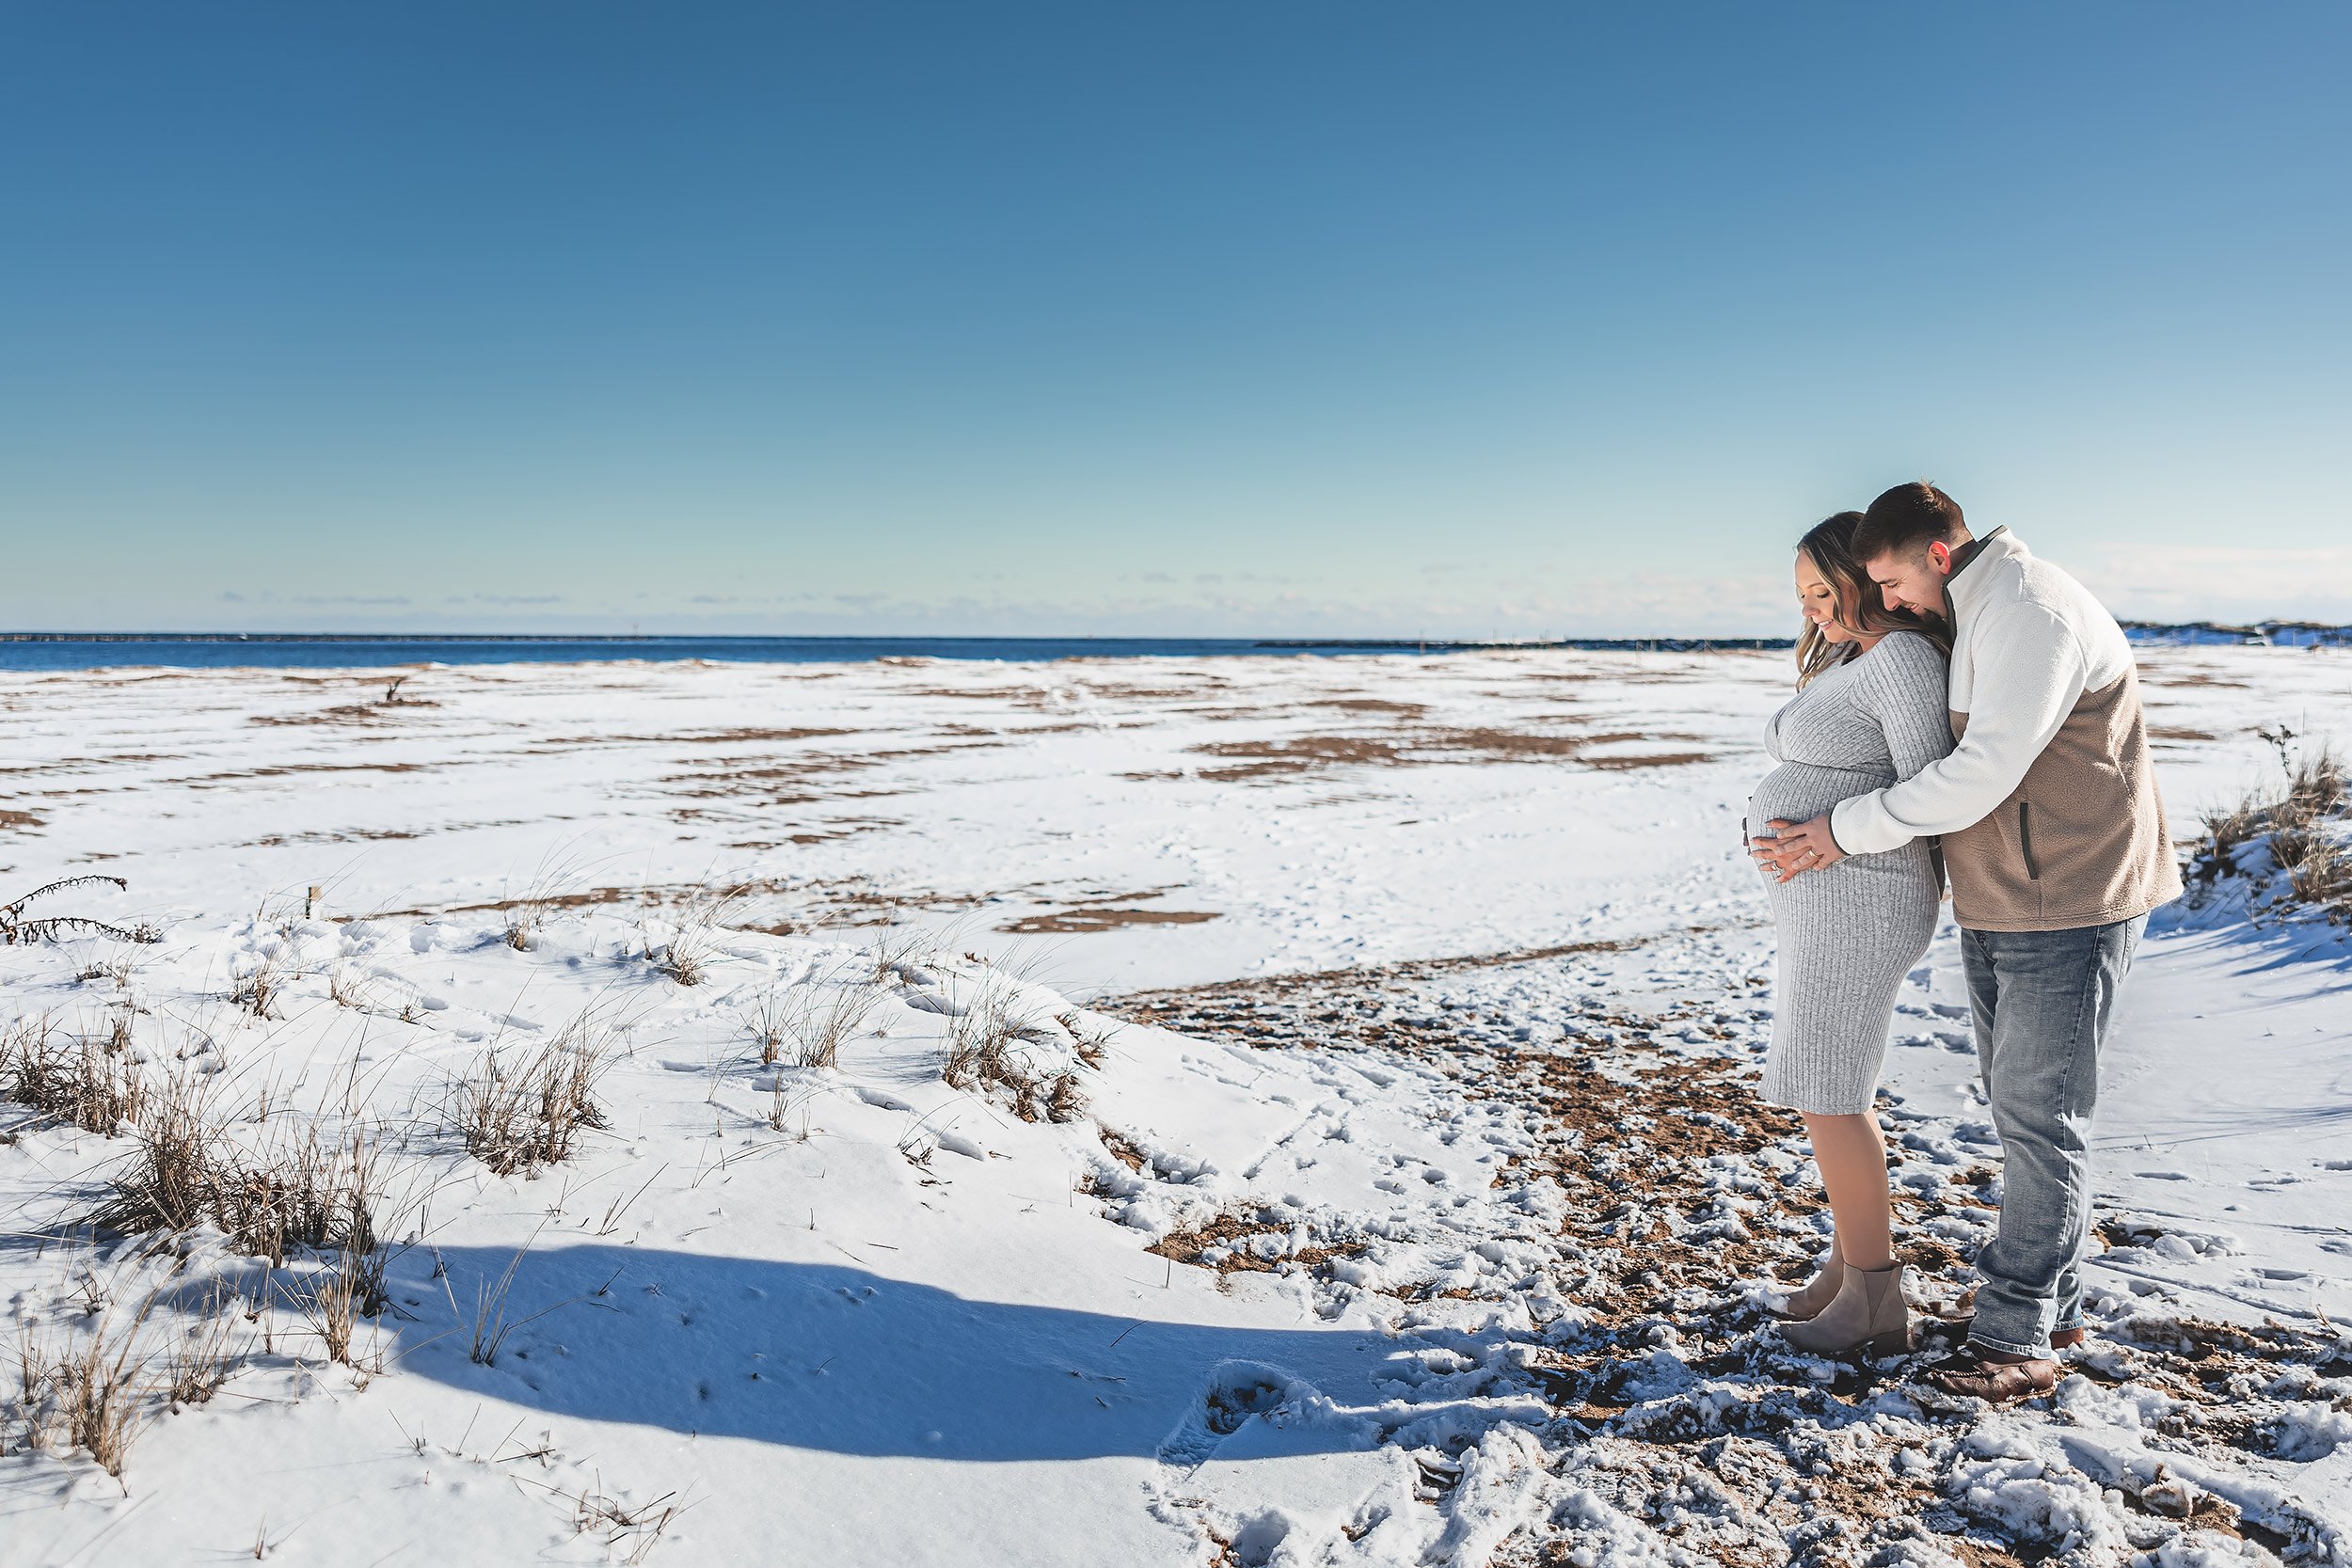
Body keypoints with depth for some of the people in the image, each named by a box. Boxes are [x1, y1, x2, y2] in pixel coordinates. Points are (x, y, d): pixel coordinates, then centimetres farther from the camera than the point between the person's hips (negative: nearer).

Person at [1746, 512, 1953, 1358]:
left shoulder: (1902, 657, -14)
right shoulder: (1846, 661, 18)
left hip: (1854, 899, -11)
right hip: (1820, 898, 11)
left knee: (1826, 1094, -5)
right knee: (1834, 1088, 15)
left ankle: (1876, 1308, 6)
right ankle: (1848, 1269, 26)